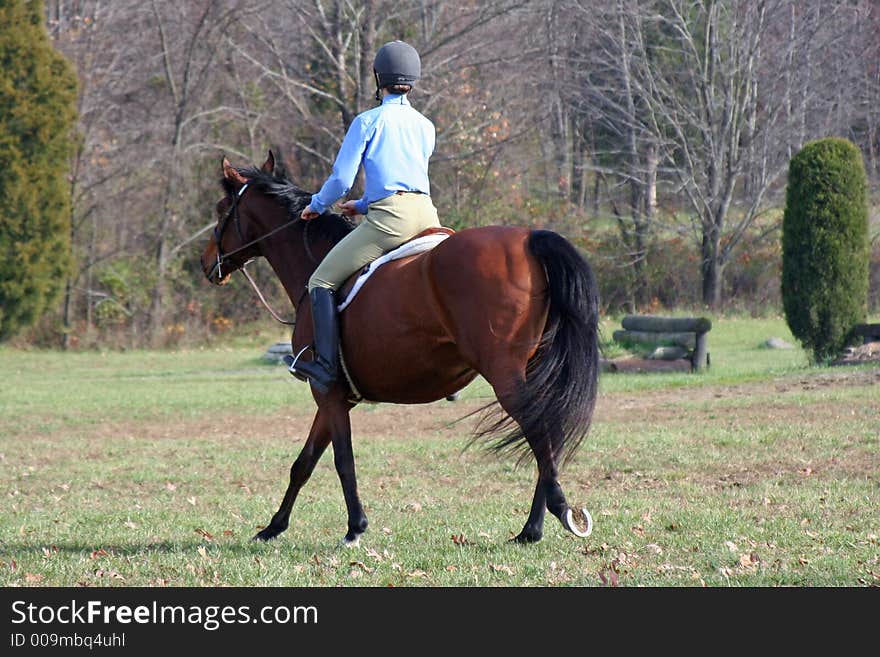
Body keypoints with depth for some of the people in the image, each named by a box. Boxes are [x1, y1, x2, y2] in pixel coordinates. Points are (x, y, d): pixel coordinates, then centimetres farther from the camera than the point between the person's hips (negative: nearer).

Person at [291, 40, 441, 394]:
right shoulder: (425, 126, 18)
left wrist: (316, 205, 18)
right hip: (427, 215, 6)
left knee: (322, 281, 0)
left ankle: (326, 365, -14)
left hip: (388, 218, -6)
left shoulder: (368, 121, 0)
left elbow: (341, 180, -2)